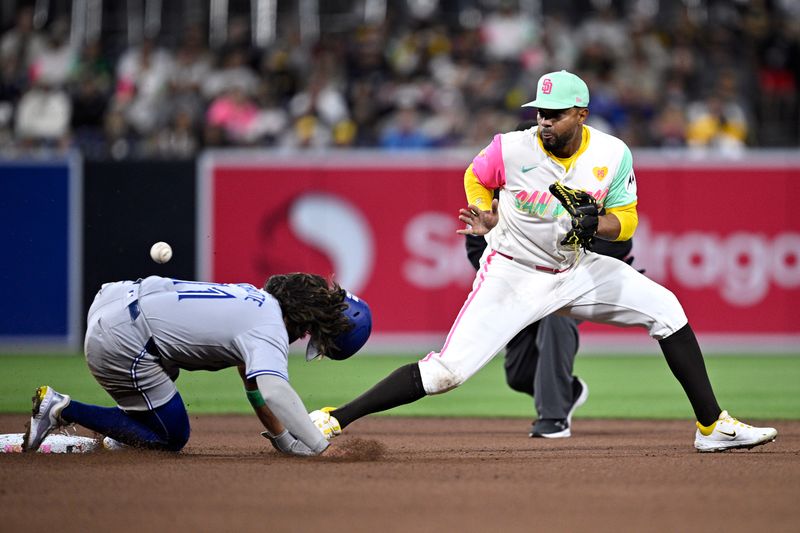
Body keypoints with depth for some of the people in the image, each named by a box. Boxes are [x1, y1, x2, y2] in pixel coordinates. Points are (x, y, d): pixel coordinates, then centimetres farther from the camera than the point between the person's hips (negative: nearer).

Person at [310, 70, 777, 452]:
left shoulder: (612, 155, -12)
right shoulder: (512, 149, -18)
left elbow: (626, 222, -4)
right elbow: (476, 179, 4)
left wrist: (596, 225, -26)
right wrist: (487, 216, -14)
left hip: (576, 271, 4)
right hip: (512, 276, -4)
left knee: (666, 308, -6)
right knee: (447, 371, -16)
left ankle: (713, 426, 3)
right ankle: (334, 419, -11)